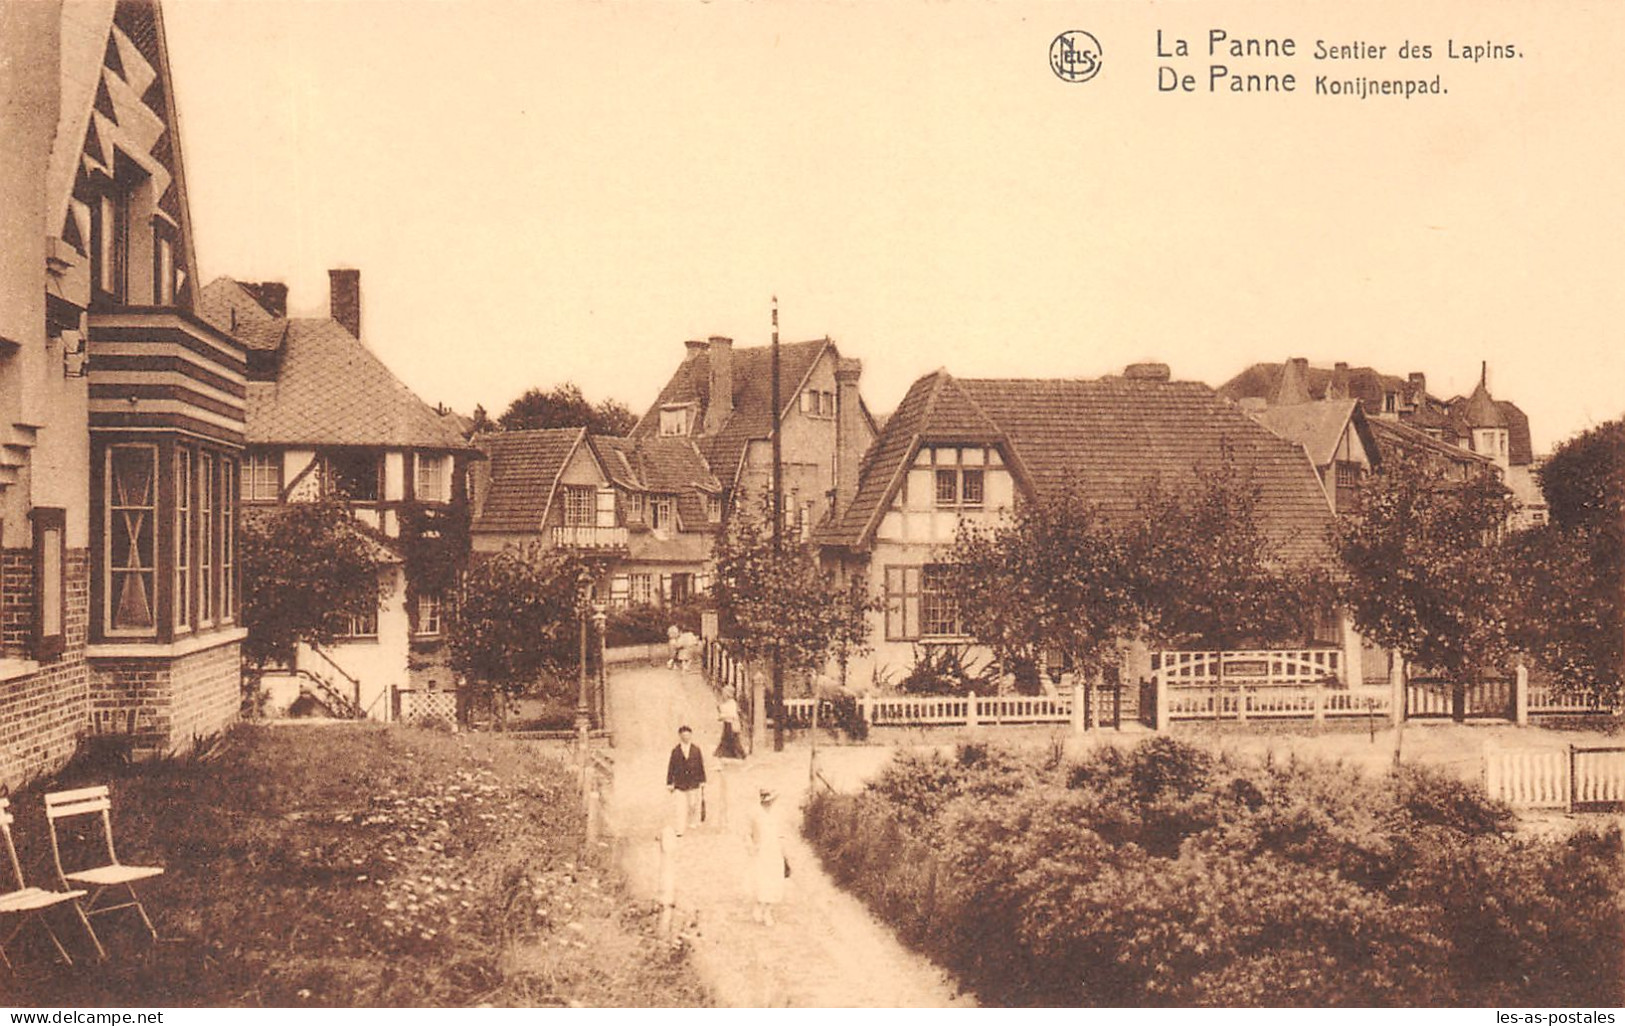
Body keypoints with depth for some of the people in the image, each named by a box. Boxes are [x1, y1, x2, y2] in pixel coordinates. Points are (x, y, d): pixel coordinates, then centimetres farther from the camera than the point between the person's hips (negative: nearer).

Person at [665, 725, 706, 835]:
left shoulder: (696, 750, 3)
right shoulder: (675, 751, 1)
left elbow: (701, 767, 7)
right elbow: (671, 768, 2)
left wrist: (702, 781, 5)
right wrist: (669, 783, 0)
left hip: (694, 784, 2)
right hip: (679, 785, -1)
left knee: (694, 806, 9)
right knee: (679, 808, -7)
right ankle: (679, 830, -7)